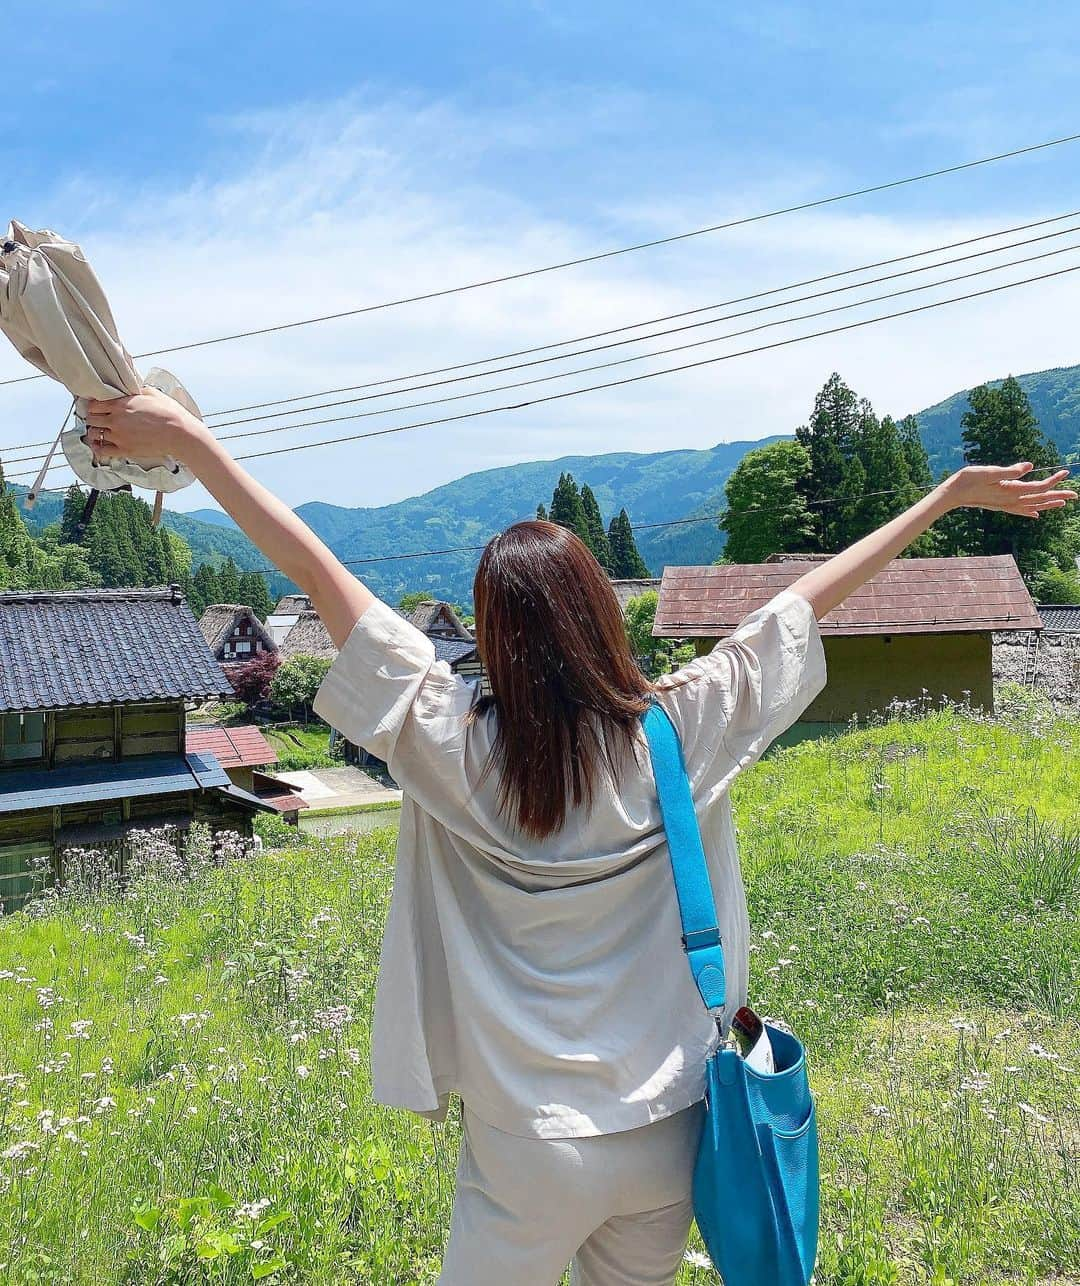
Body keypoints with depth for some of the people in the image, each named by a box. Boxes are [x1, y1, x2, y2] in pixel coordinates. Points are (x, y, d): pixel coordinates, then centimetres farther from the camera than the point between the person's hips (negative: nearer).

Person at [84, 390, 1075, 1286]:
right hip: (673, 1134, 3)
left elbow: (318, 572, -16)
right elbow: (813, 599, -3)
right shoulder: (678, 732, -12)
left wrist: (189, 439, -8)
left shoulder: (458, 749, -18)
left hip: (531, 1148, -2)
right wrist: (947, 497, 10)